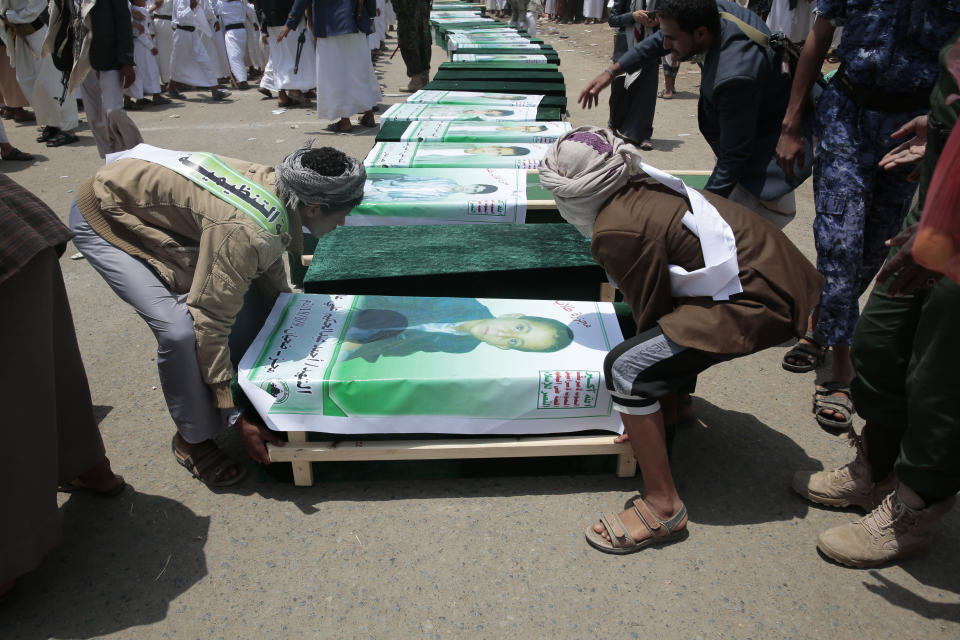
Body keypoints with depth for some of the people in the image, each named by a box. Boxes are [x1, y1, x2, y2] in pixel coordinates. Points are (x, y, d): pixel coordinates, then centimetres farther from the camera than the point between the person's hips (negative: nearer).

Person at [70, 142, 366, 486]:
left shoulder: (277, 188, -11)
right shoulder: (243, 232, -37)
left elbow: (270, 269, 7)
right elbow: (210, 321, -31)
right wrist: (235, 416, -24)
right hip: (104, 219, -8)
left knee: (242, 294, 2)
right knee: (180, 330, -23)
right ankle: (192, 439, 0)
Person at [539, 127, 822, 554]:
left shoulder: (616, 232, -17)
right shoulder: (643, 185, 11)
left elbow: (650, 313, -8)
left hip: (759, 301, -10)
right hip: (779, 270, 11)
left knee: (624, 368, -15)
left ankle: (662, 508, -5)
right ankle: (673, 400, 43)